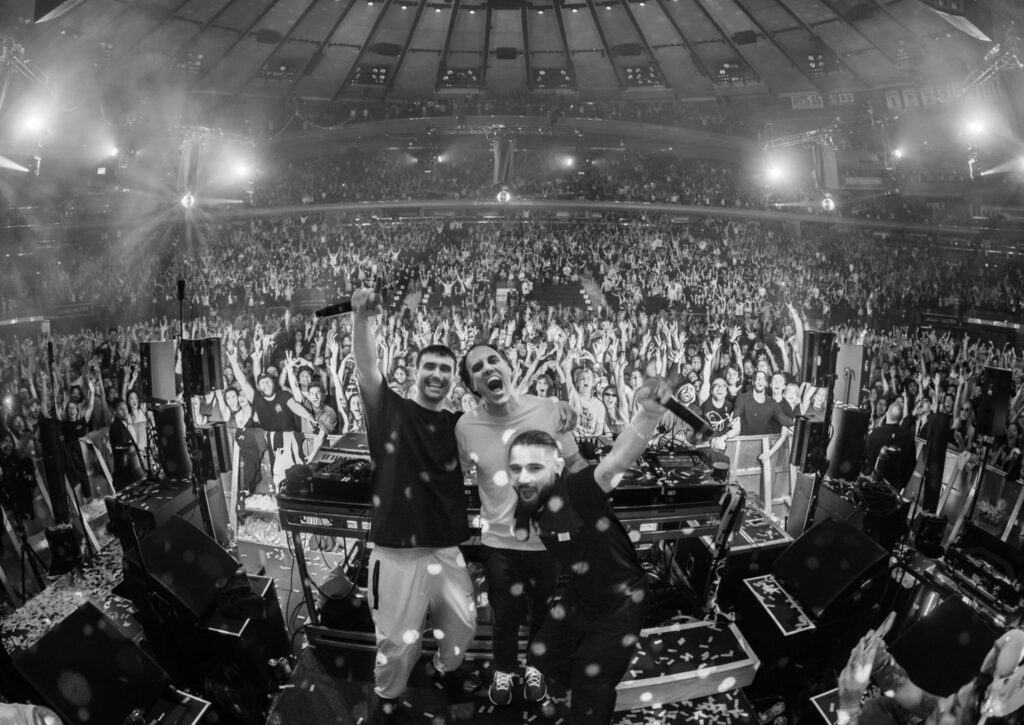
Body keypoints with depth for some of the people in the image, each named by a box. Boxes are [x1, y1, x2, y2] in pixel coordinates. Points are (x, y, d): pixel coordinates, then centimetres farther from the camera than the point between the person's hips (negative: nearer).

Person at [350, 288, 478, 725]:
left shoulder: (459, 425, 5)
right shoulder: (391, 411, -6)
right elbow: (367, 371, -20)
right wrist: (362, 318, -34)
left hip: (447, 550, 5)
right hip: (398, 553, -4)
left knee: (463, 624, 23)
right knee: (398, 642, 8)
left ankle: (445, 670, 54)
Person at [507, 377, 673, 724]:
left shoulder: (578, 490, -36)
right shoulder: (527, 505, -14)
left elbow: (618, 459, -57)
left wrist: (649, 413, -73)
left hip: (621, 601, -7)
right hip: (580, 596, 7)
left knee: (592, 687, 9)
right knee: (544, 654, 25)